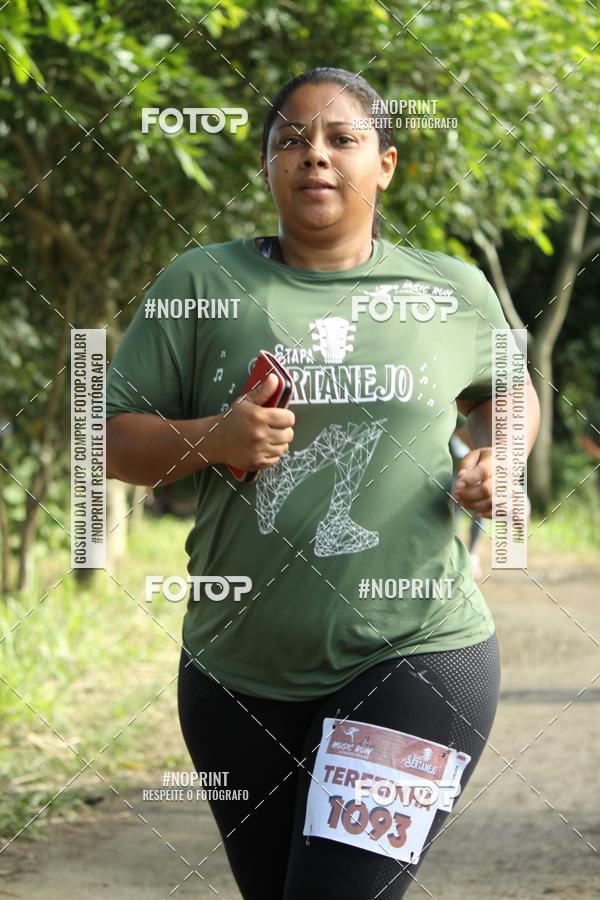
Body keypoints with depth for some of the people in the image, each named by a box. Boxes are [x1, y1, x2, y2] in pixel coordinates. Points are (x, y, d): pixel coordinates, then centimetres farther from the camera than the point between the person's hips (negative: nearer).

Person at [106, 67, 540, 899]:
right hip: (239, 673, 2)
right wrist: (210, 440, -17)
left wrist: (498, 458, 3)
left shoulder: (453, 292, 5)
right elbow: (111, 439, 2)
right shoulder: (201, 284, 2)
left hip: (413, 661, -2)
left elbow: (501, 388, 25)